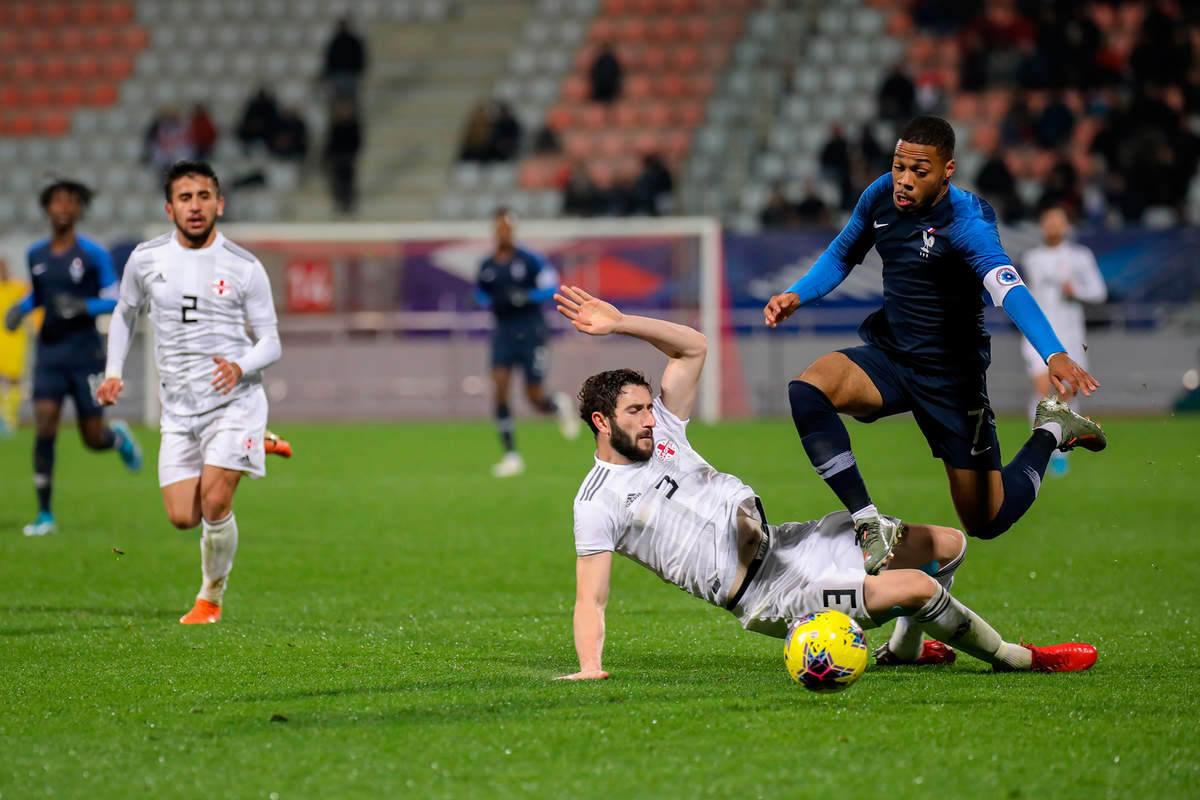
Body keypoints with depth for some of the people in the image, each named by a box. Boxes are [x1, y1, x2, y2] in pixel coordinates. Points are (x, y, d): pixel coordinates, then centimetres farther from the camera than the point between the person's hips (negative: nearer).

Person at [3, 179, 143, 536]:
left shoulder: (94, 255, -5)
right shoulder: (36, 255, 7)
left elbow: (114, 301, -3)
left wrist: (84, 306, -20)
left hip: (85, 352, -3)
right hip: (49, 350, 3)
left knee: (93, 439, -1)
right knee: (44, 430, -11)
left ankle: (118, 436, 38)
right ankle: (45, 516, -5)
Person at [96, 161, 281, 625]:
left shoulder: (244, 268, -5)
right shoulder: (145, 259, 3)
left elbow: (270, 342, -1)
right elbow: (125, 312, 21)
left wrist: (241, 367, -22)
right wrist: (114, 370, 8)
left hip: (234, 399, -3)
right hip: (178, 407, 3)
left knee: (214, 504, -18)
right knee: (183, 517, -2)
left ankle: (212, 597, 6)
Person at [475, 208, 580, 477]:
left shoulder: (529, 260, -5)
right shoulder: (487, 266, 6)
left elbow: (551, 288, -6)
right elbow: (480, 295, 19)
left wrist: (525, 297, -23)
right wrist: (493, 304, -5)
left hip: (531, 331, -3)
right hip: (503, 332, 3)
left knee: (536, 398, -4)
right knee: (499, 387, -16)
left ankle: (559, 405, 35)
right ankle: (511, 454, -10)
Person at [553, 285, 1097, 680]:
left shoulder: (658, 431, 8)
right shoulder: (598, 504, -10)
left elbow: (693, 346, 12)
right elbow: (591, 598, -14)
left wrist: (618, 322, 0)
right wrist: (589, 668, -29)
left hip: (785, 541, 9)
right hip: (766, 597, -9)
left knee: (947, 545, 9)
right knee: (914, 586, -23)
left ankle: (904, 649, 32)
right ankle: (1014, 659, 1)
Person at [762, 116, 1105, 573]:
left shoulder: (966, 223, -25)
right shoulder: (881, 195, -6)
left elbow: (1009, 290, -41)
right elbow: (841, 256, 13)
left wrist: (1054, 354, -57)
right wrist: (797, 295, -6)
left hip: (951, 376, -5)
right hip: (888, 356, 5)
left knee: (987, 522, 2)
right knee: (807, 391, -27)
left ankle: (1052, 431, 30)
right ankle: (871, 526, -21)